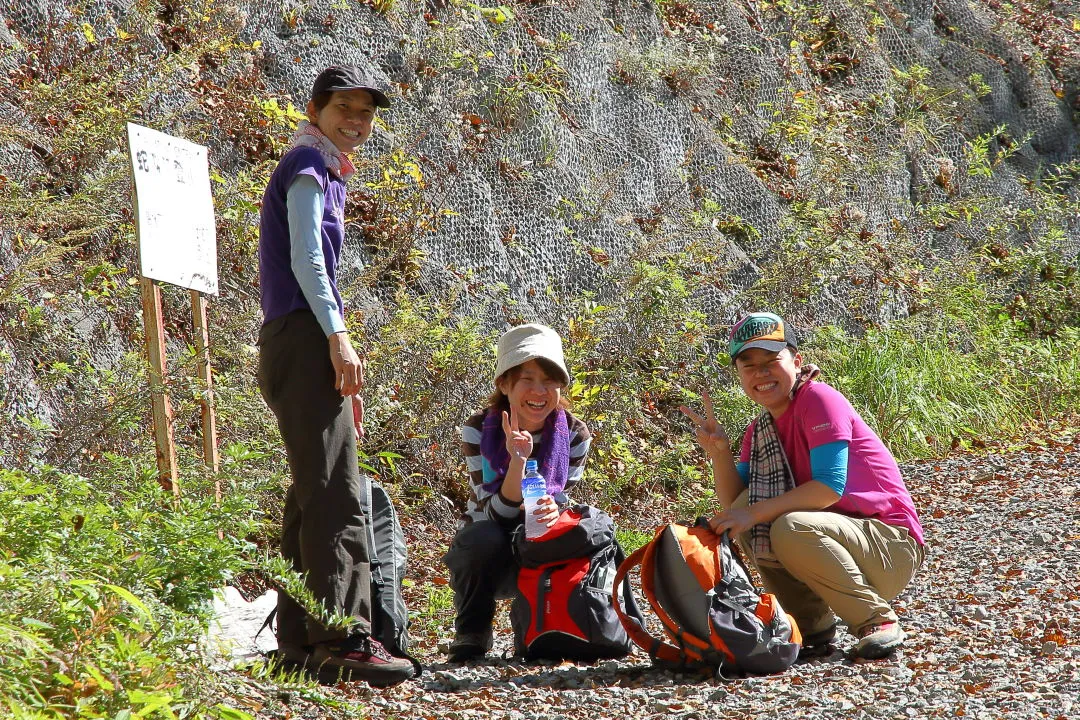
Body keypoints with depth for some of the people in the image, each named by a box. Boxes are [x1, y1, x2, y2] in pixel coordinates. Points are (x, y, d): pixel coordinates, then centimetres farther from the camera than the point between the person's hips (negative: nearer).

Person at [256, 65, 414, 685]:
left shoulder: (324, 174, 26)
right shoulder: (309, 165, -3)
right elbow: (304, 258, -15)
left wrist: (342, 372, 23)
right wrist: (337, 337, -21)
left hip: (302, 341, 10)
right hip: (303, 335, -10)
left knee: (313, 496, 8)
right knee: (335, 493, -17)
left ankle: (300, 639, 9)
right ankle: (344, 637, -23)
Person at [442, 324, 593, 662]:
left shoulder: (575, 435, -11)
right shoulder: (479, 429, -17)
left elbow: (563, 503, -11)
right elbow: (496, 515, -24)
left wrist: (553, 512, -36)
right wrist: (517, 460, -40)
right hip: (484, 556, -2)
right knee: (483, 536, -35)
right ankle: (471, 635, -12)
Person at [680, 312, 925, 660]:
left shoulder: (818, 398, -14)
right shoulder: (759, 431, 9)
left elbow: (830, 486, -24)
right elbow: (734, 504, -1)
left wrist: (755, 513, -24)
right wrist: (718, 450, -15)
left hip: (892, 551, -7)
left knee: (791, 529, -32)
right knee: (746, 508, -9)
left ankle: (877, 620, -13)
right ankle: (813, 627, -1)